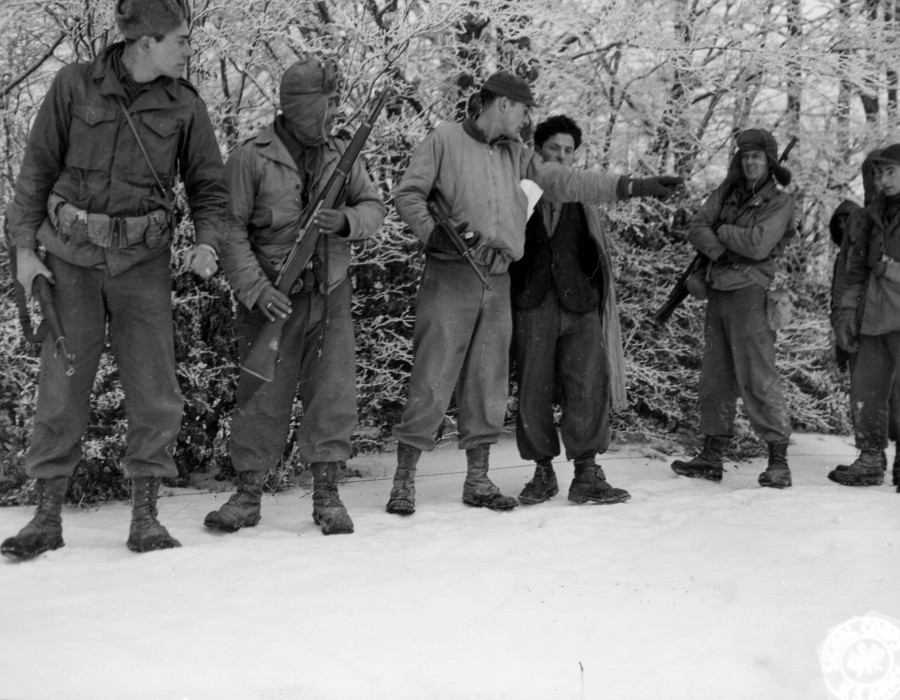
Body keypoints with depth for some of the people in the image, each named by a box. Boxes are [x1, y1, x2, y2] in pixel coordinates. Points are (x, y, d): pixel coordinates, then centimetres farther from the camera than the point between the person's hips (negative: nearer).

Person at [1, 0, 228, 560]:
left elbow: (209, 186, 6)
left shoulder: (184, 105, 0)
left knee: (154, 390, -2)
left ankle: (145, 515, 10)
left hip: (143, 261, 1)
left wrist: (208, 243, -12)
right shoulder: (75, 85, -3)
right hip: (72, 256, -1)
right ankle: (48, 517, 12)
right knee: (62, 385, 2)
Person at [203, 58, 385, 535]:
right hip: (272, 298, -3)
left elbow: (374, 207, 8)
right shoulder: (251, 157, -8)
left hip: (330, 296, 4)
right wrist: (256, 289, -19)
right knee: (262, 398, 3)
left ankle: (326, 495, 11)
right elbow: (230, 230, -10)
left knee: (333, 393, 1)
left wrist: (346, 220, -15)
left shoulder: (341, 154, 7)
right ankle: (248, 495, 16)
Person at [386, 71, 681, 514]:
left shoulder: (516, 155, 15)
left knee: (487, 386, 9)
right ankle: (404, 481, 3)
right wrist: (435, 234, -20)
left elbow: (565, 182, 10)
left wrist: (632, 187, 4)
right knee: (432, 382, -6)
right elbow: (407, 195, -4)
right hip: (450, 278, -6)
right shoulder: (444, 140, -1)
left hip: (497, 283, 6)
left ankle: (478, 480, 18)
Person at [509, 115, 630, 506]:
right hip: (532, 306, -1)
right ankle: (543, 473, 13)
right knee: (533, 394, 0)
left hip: (580, 305, 1)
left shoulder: (584, 199, 15)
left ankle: (586, 475, -3)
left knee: (587, 391, -8)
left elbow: (600, 255, 16)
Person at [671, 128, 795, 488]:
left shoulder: (780, 202, -3)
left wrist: (722, 231, -3)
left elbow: (758, 245, -17)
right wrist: (719, 249, -14)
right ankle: (712, 457, 19)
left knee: (758, 378, -10)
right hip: (717, 294, 6)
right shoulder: (726, 192, 12)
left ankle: (778, 460, -5)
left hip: (749, 296, -6)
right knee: (715, 378, 11)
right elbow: (695, 227, 3)